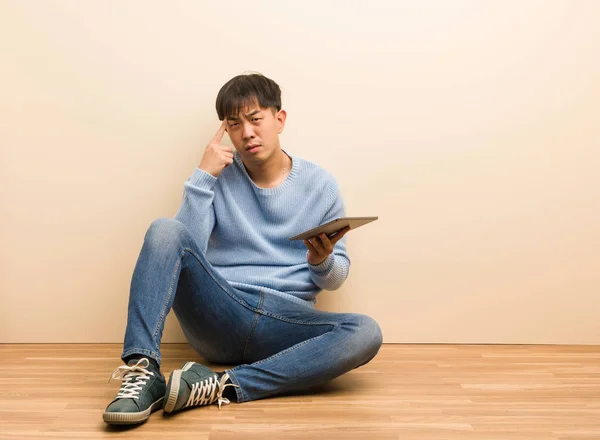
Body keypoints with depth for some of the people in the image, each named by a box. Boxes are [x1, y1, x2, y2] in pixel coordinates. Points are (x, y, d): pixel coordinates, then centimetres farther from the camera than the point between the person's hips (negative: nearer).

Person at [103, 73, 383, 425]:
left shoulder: (321, 185, 6)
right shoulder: (218, 178, 6)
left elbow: (336, 278, 9)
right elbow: (184, 248, -8)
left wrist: (322, 261, -14)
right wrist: (202, 176, -11)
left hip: (285, 325, 1)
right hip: (218, 314, 0)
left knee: (366, 332, -29)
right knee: (166, 229, -23)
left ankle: (222, 386, -34)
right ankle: (143, 371, -35)